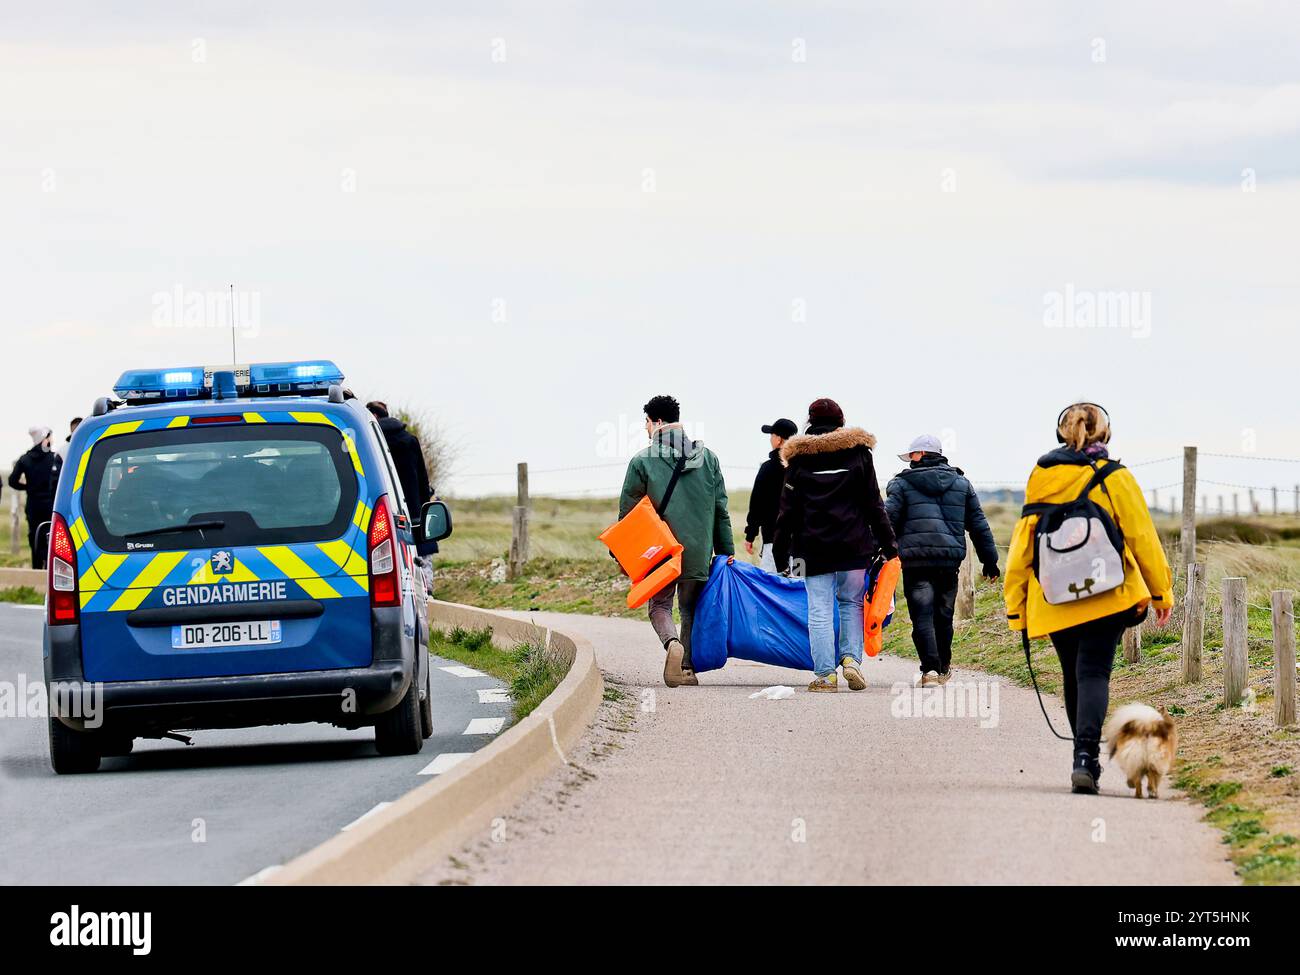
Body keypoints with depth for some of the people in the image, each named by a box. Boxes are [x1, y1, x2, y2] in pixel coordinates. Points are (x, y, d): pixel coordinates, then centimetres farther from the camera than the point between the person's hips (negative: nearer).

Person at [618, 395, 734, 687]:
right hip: (698, 551, 3)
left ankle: (672, 643, -23)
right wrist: (726, 551, 15)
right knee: (691, 609, 15)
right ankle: (685, 669, 11)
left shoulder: (642, 460, -4)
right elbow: (721, 509, 9)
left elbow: (627, 510, 0)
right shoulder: (707, 457, 6)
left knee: (660, 606, 7)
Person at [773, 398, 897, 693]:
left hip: (813, 547, -1)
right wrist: (888, 544, 9)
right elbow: (874, 505, 5)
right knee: (852, 603, 15)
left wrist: (780, 554, 8)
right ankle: (851, 659, -2)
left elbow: (787, 511, 4)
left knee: (819, 611, 0)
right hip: (853, 546, 1)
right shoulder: (858, 453, 4)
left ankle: (825, 674, -4)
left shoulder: (799, 458, 3)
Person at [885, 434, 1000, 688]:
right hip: (950, 561, 4)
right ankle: (943, 669, 27)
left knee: (922, 616, -5)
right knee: (943, 616, 16)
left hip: (915, 560, -4)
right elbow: (979, 524, 17)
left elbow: (888, 521, -3)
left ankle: (930, 669, -18)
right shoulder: (962, 484, 14)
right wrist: (989, 560, 22)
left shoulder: (902, 484, 3)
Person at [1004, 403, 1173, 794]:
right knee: (1093, 674, -8)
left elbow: (1022, 545, 7)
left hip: (1054, 601, 3)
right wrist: (1162, 593, 6)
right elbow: (1142, 536, -2)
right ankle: (1085, 757, -26)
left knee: (1073, 678, 17)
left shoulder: (1039, 480, 7)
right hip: (1106, 597, -3)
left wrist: (1016, 607, 12)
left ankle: (1086, 758, 25)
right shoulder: (1114, 478, -3)